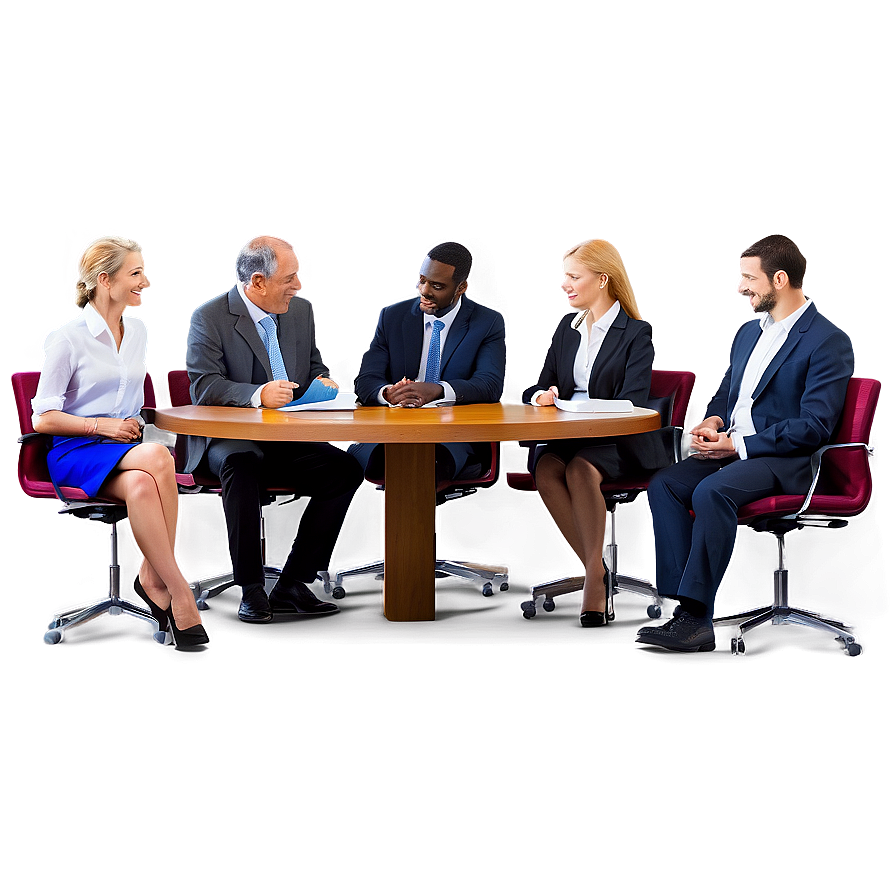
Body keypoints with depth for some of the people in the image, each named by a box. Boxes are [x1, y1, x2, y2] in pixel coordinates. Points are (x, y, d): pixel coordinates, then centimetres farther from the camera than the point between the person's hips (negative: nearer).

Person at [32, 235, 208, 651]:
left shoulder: (138, 331, 14)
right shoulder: (68, 338, -5)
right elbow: (43, 418, -5)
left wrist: (133, 422, 4)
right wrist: (102, 426, -13)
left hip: (126, 448, 5)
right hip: (75, 452, -5)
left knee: (141, 484, -36)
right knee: (158, 457, -36)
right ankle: (178, 591, -33)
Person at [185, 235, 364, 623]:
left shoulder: (301, 310, 11)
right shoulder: (209, 318, -7)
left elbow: (316, 366, 22)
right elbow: (204, 387, -17)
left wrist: (321, 382, -3)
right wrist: (258, 394, -33)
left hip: (287, 442, 5)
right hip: (227, 440, -5)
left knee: (346, 469, -19)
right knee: (242, 466, -38)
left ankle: (294, 583, -11)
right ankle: (250, 590, -27)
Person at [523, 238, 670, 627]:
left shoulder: (636, 333, 0)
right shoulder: (566, 327, 19)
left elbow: (631, 404, -11)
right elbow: (539, 387, 17)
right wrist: (542, 396, -9)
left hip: (617, 441, -5)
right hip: (567, 437, 5)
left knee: (580, 470, -36)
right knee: (546, 471, -29)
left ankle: (594, 579, -34)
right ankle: (597, 571, -23)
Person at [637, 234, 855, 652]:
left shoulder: (829, 341, -8)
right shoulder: (748, 332, 19)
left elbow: (815, 426, -16)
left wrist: (739, 444, -18)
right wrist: (714, 420, 3)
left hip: (786, 460, -8)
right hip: (733, 449, 8)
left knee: (712, 491, -34)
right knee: (664, 484, -17)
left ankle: (696, 616, -30)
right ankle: (682, 605, -21)